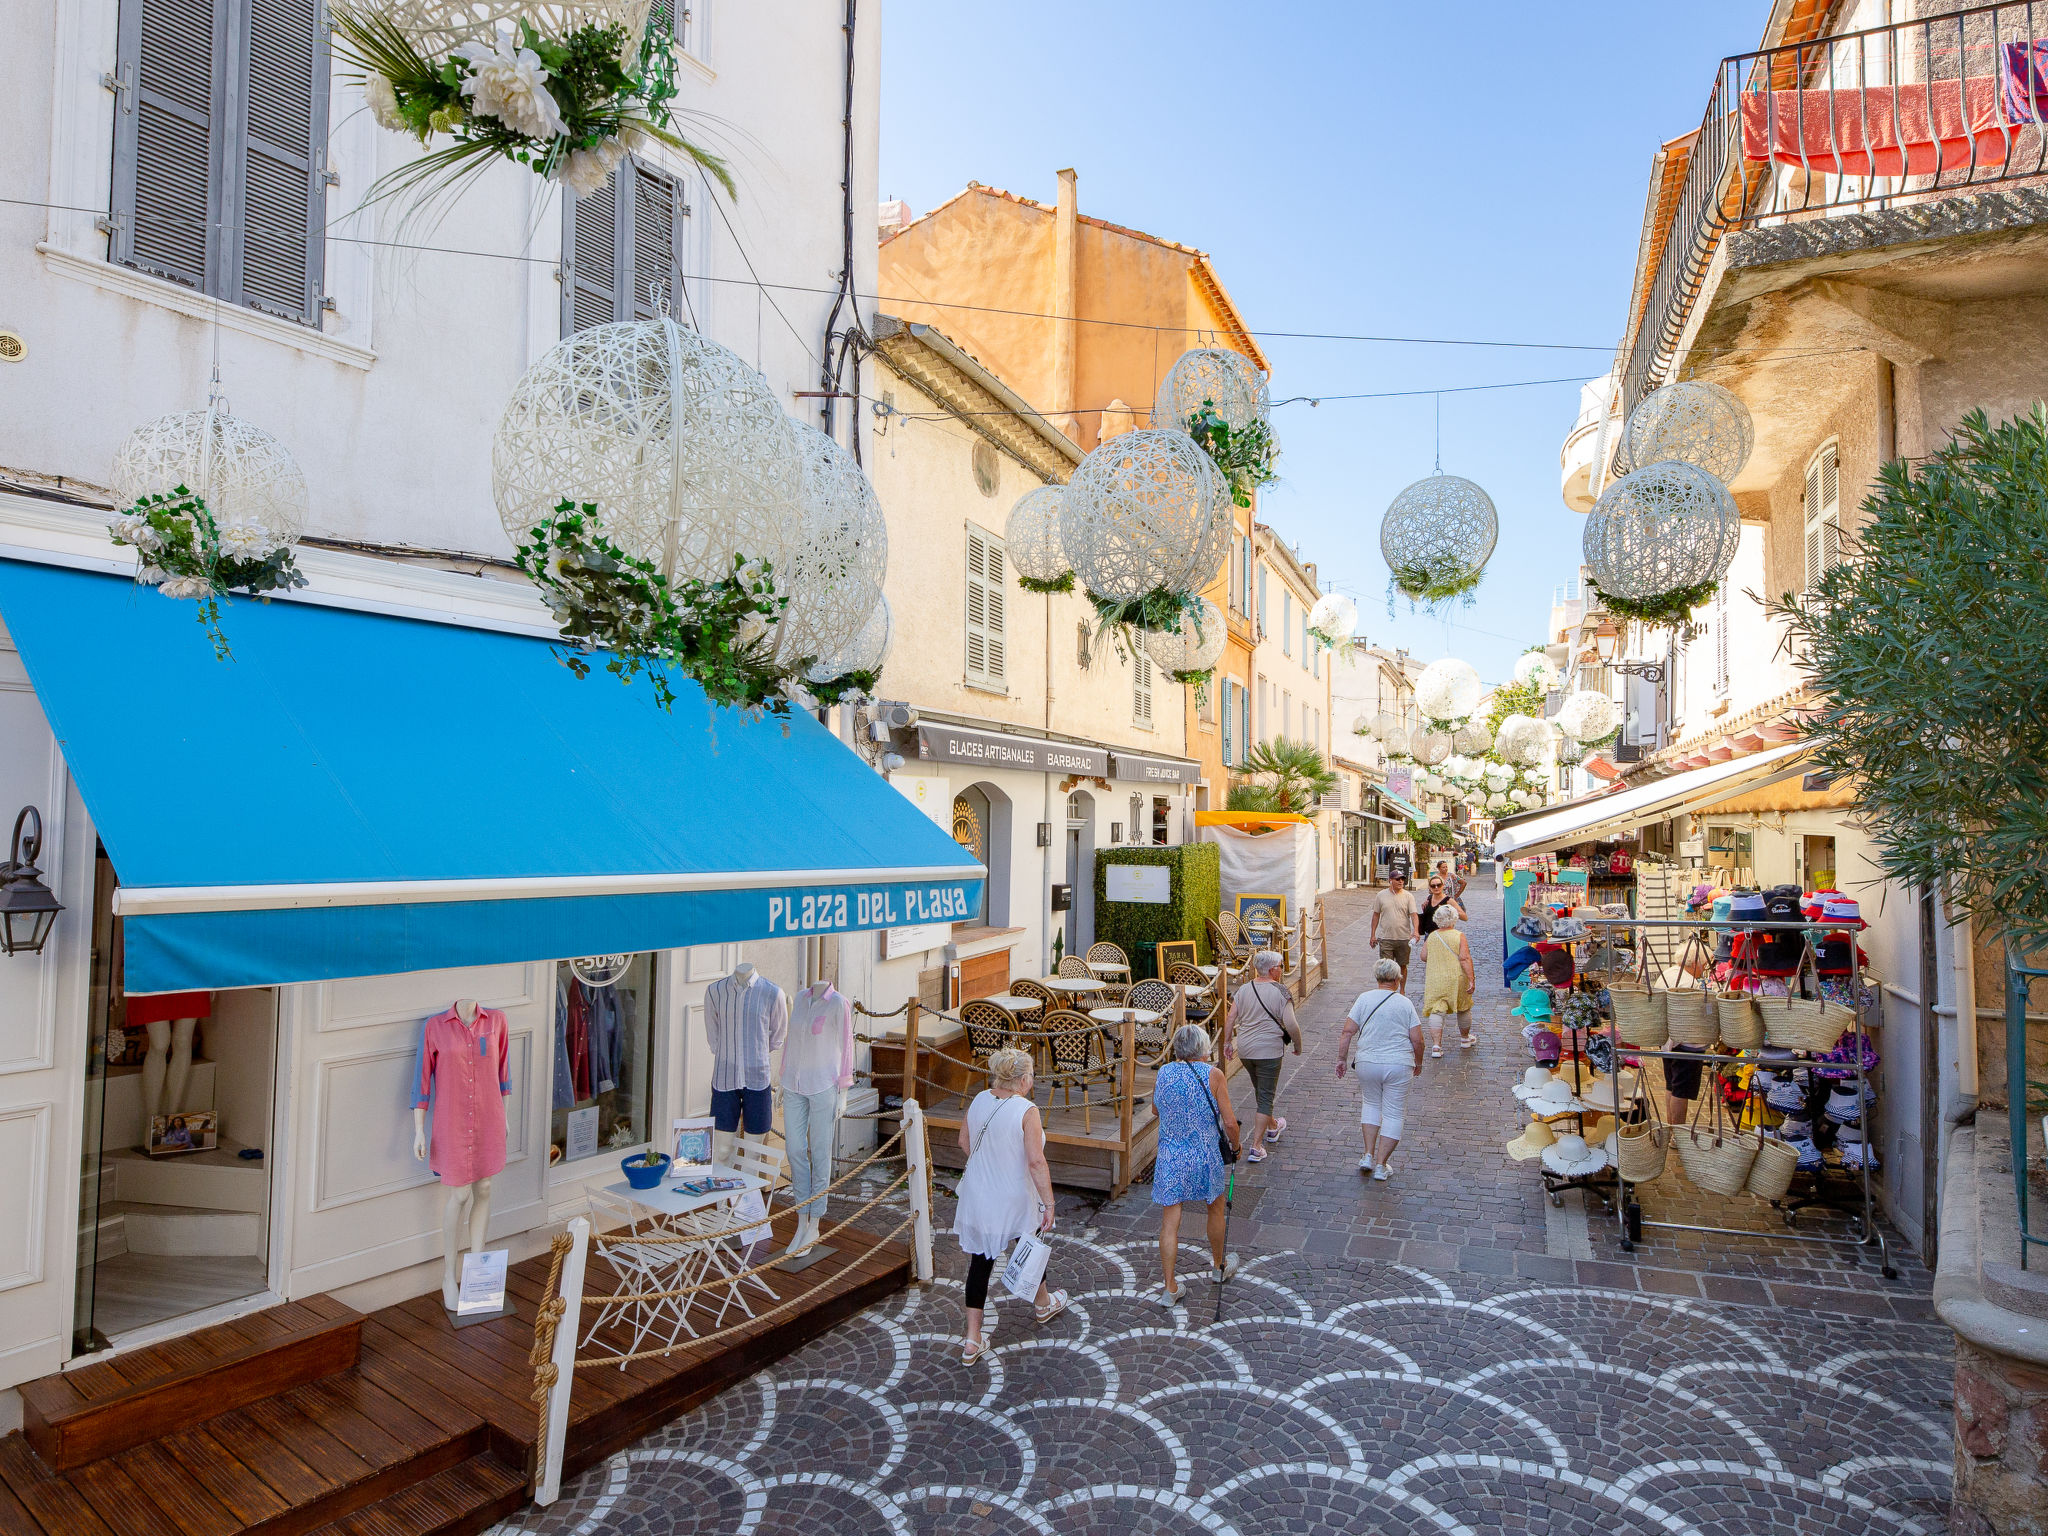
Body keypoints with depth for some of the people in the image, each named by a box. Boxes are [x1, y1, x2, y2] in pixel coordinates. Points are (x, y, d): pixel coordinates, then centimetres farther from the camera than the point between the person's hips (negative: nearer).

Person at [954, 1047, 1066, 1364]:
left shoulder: (979, 1100, -4)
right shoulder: (1026, 1111, -22)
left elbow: (964, 1143, 9)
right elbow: (1036, 1162, -23)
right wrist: (1048, 1203, -15)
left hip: (977, 1198, 4)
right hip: (1014, 1201, -4)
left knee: (980, 1261, 11)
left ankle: (973, 1341, 14)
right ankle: (1044, 1304, 47)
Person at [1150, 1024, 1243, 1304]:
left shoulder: (1162, 1073, -1)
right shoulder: (1212, 1075, -11)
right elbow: (1229, 1121, -9)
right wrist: (1236, 1145, 9)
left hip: (1169, 1156, 2)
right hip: (1204, 1156, -2)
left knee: (1170, 1221, 7)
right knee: (1217, 1209, 23)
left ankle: (1168, 1289, 9)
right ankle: (1219, 1266, 42)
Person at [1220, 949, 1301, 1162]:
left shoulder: (1244, 989, 3)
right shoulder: (1281, 992, -13)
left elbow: (1230, 1019, 3)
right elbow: (1291, 1025, -16)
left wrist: (1227, 1043, 12)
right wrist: (1298, 1045, 0)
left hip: (1244, 1049, 6)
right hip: (1268, 1051, -6)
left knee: (1260, 1090, 25)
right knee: (1265, 1097, 2)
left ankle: (1272, 1128, 47)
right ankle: (1256, 1148, -1)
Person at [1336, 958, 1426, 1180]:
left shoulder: (1364, 999, 0)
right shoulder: (1405, 1004, 0)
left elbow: (1347, 1032, -4)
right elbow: (1417, 1040, -2)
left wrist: (1341, 1059, 4)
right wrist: (1418, 1063, 15)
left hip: (1367, 1063, 1)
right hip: (1399, 1065, -1)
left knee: (1371, 1103, 23)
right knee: (1393, 1113, 9)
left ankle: (1368, 1155, 16)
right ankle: (1381, 1165, 9)